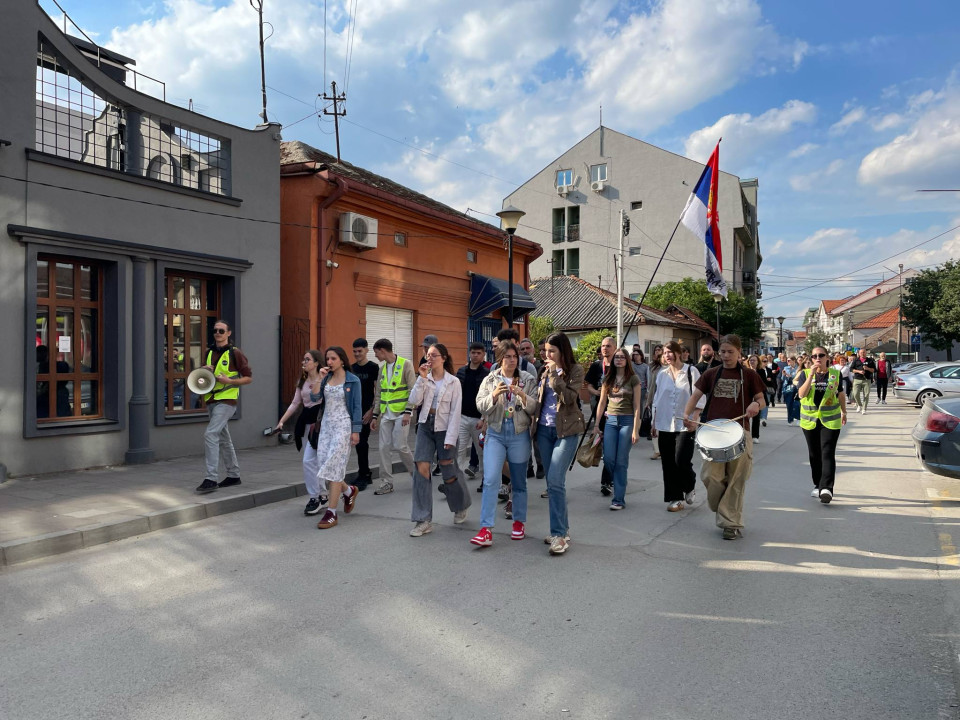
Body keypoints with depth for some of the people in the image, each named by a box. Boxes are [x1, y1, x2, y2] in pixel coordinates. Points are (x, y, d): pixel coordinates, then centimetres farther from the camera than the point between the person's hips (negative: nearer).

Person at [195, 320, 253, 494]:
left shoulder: (235, 353, -6)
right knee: (223, 439, 14)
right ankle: (234, 475, 26)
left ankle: (211, 478, -16)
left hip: (226, 400, -8)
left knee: (210, 434, -18)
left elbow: (249, 378, -5)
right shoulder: (209, 353, 13)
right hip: (211, 400, 8)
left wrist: (229, 380, -18)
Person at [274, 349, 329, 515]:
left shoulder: (324, 379, -9)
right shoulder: (303, 381, 14)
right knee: (314, 462, 12)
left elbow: (316, 397, -21)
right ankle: (321, 497, 22)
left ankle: (314, 498, -2)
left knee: (309, 460, -12)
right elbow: (295, 403, 16)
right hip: (306, 423, 8)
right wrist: (281, 421, 11)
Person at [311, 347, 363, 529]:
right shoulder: (326, 378, 10)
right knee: (324, 465, 3)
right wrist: (320, 379, -7)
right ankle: (349, 490, 30)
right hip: (326, 425, 6)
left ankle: (331, 513, -4)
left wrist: (356, 431, -10)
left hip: (343, 425, -6)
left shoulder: (353, 380, -3)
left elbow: (357, 406, -4)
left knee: (334, 466, -9)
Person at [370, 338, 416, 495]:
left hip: (401, 413, -6)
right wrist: (375, 416, 14)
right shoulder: (382, 368, 14)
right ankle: (386, 483, 10)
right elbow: (378, 394, 18)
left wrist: (408, 412, -16)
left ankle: (416, 473, 15)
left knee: (400, 446, -8)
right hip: (385, 414, 6)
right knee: (384, 447, 2)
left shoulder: (405, 364, -5)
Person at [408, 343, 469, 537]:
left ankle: (460, 508, 36)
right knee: (421, 469, -6)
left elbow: (455, 411, -8)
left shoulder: (453, 382, -5)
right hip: (425, 426, 3)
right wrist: (422, 378, -14)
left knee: (448, 472, 5)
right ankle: (424, 520, 1)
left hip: (444, 428, -3)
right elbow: (414, 401, -8)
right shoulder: (424, 379, 4)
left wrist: (450, 438, -13)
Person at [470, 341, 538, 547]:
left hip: (520, 434, 0)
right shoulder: (489, 380, 5)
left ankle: (519, 522, 28)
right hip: (495, 433, 0)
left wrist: (522, 395, -21)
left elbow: (534, 408, -4)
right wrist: (494, 395, -21)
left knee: (519, 482, 11)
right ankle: (486, 530, -10)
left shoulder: (528, 380, 2)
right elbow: (480, 405, -3)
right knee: (490, 480, -11)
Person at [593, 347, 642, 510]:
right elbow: (602, 402, 12)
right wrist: (596, 424, 6)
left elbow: (636, 405, -4)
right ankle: (619, 484, 24)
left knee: (621, 461, -4)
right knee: (608, 459, -4)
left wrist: (635, 429, -10)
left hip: (627, 420, -3)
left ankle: (619, 499, 2)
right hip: (610, 420, 4)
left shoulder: (633, 379, -2)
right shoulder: (608, 379, 9)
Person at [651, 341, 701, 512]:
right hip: (665, 425, 4)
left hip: (685, 425, -4)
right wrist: (654, 422, 12)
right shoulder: (662, 374, 9)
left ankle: (690, 487, 19)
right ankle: (675, 498, 15)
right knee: (668, 464, 4)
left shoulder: (691, 371, -3)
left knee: (681, 460, -11)